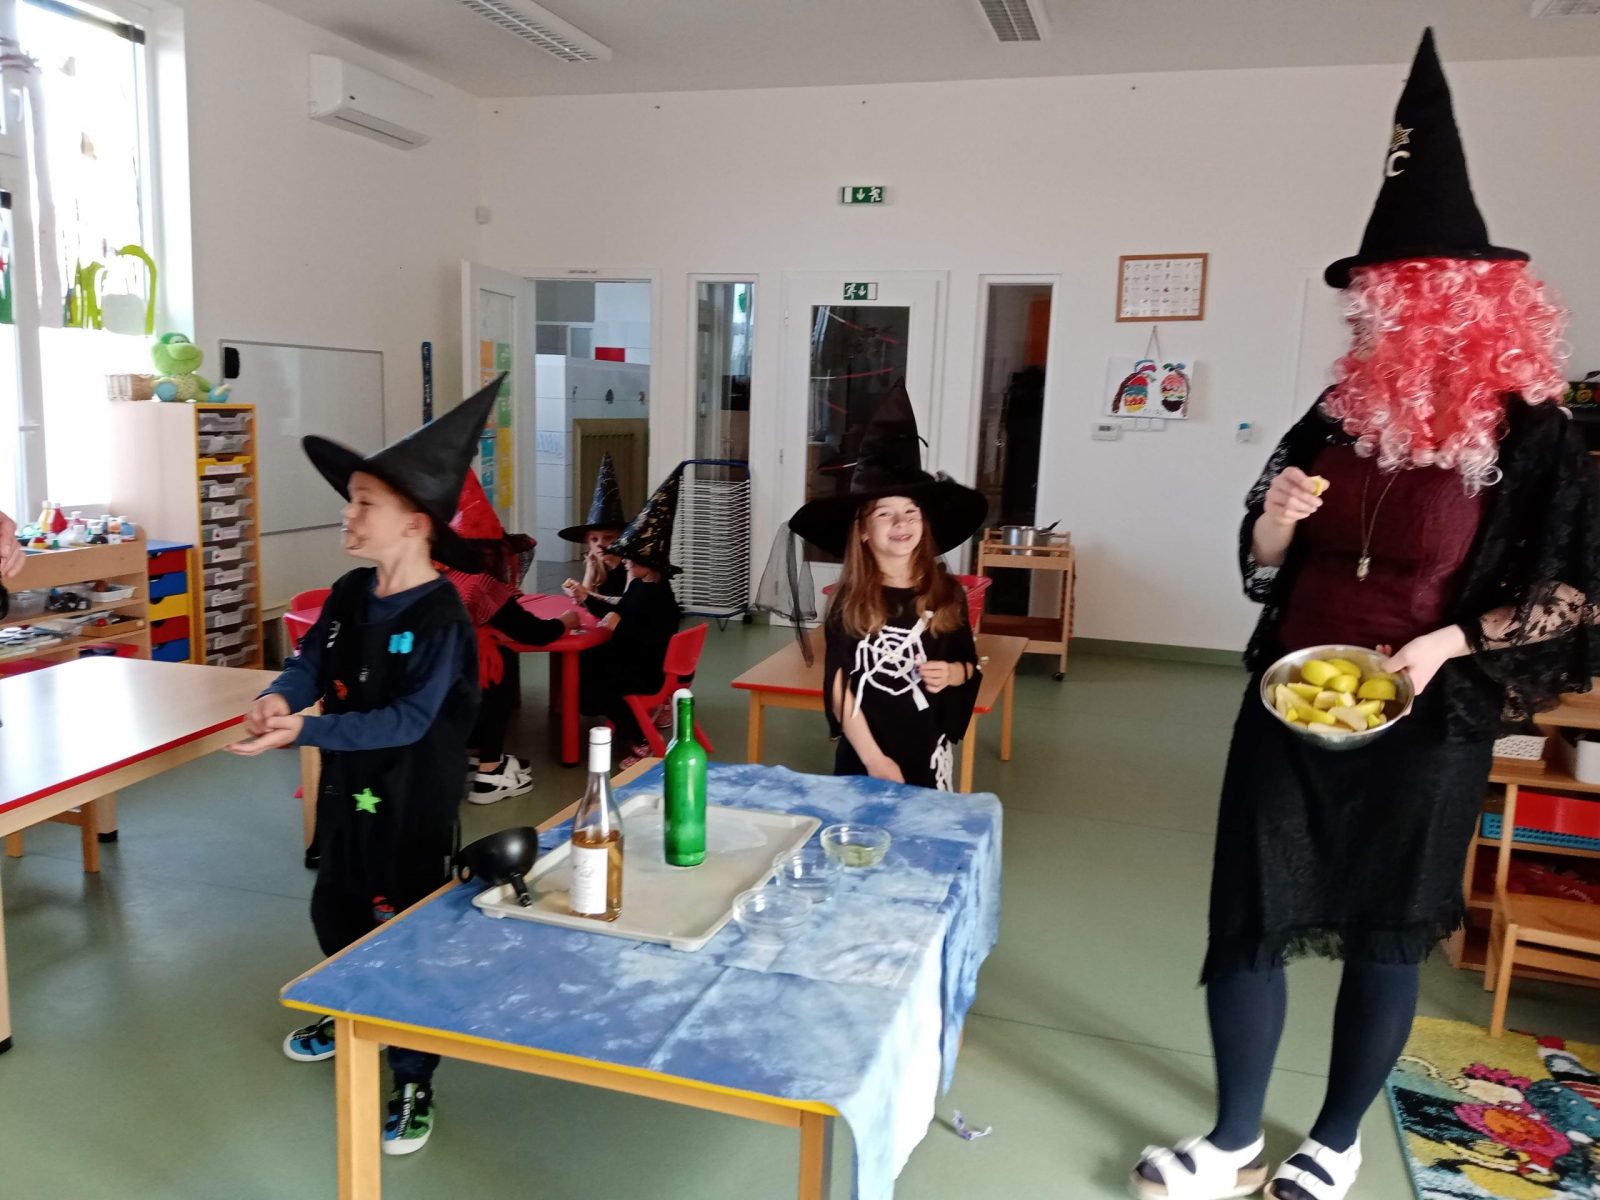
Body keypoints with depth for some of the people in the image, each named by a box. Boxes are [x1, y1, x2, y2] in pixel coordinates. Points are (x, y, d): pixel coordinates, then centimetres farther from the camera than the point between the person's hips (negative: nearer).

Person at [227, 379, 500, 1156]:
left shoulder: (440, 615, -23)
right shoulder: (350, 594, 1)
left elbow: (407, 720, -27)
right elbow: (312, 662, -1)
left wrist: (305, 731, -33)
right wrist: (279, 696, -25)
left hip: (414, 802, -8)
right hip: (347, 787, 8)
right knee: (333, 911, 26)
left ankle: (413, 1085, 22)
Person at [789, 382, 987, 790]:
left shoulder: (947, 593, -1)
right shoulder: (849, 602, -9)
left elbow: (969, 664, 12)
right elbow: (840, 688, -11)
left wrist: (952, 673, -10)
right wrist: (874, 759, -15)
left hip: (928, 752, 2)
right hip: (863, 757, -2)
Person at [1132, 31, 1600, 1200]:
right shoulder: (1340, 415, 2)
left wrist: (1455, 639, -19)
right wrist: (1275, 522, -12)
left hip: (1423, 727, -4)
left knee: (1383, 932, 12)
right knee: (1248, 916, 6)